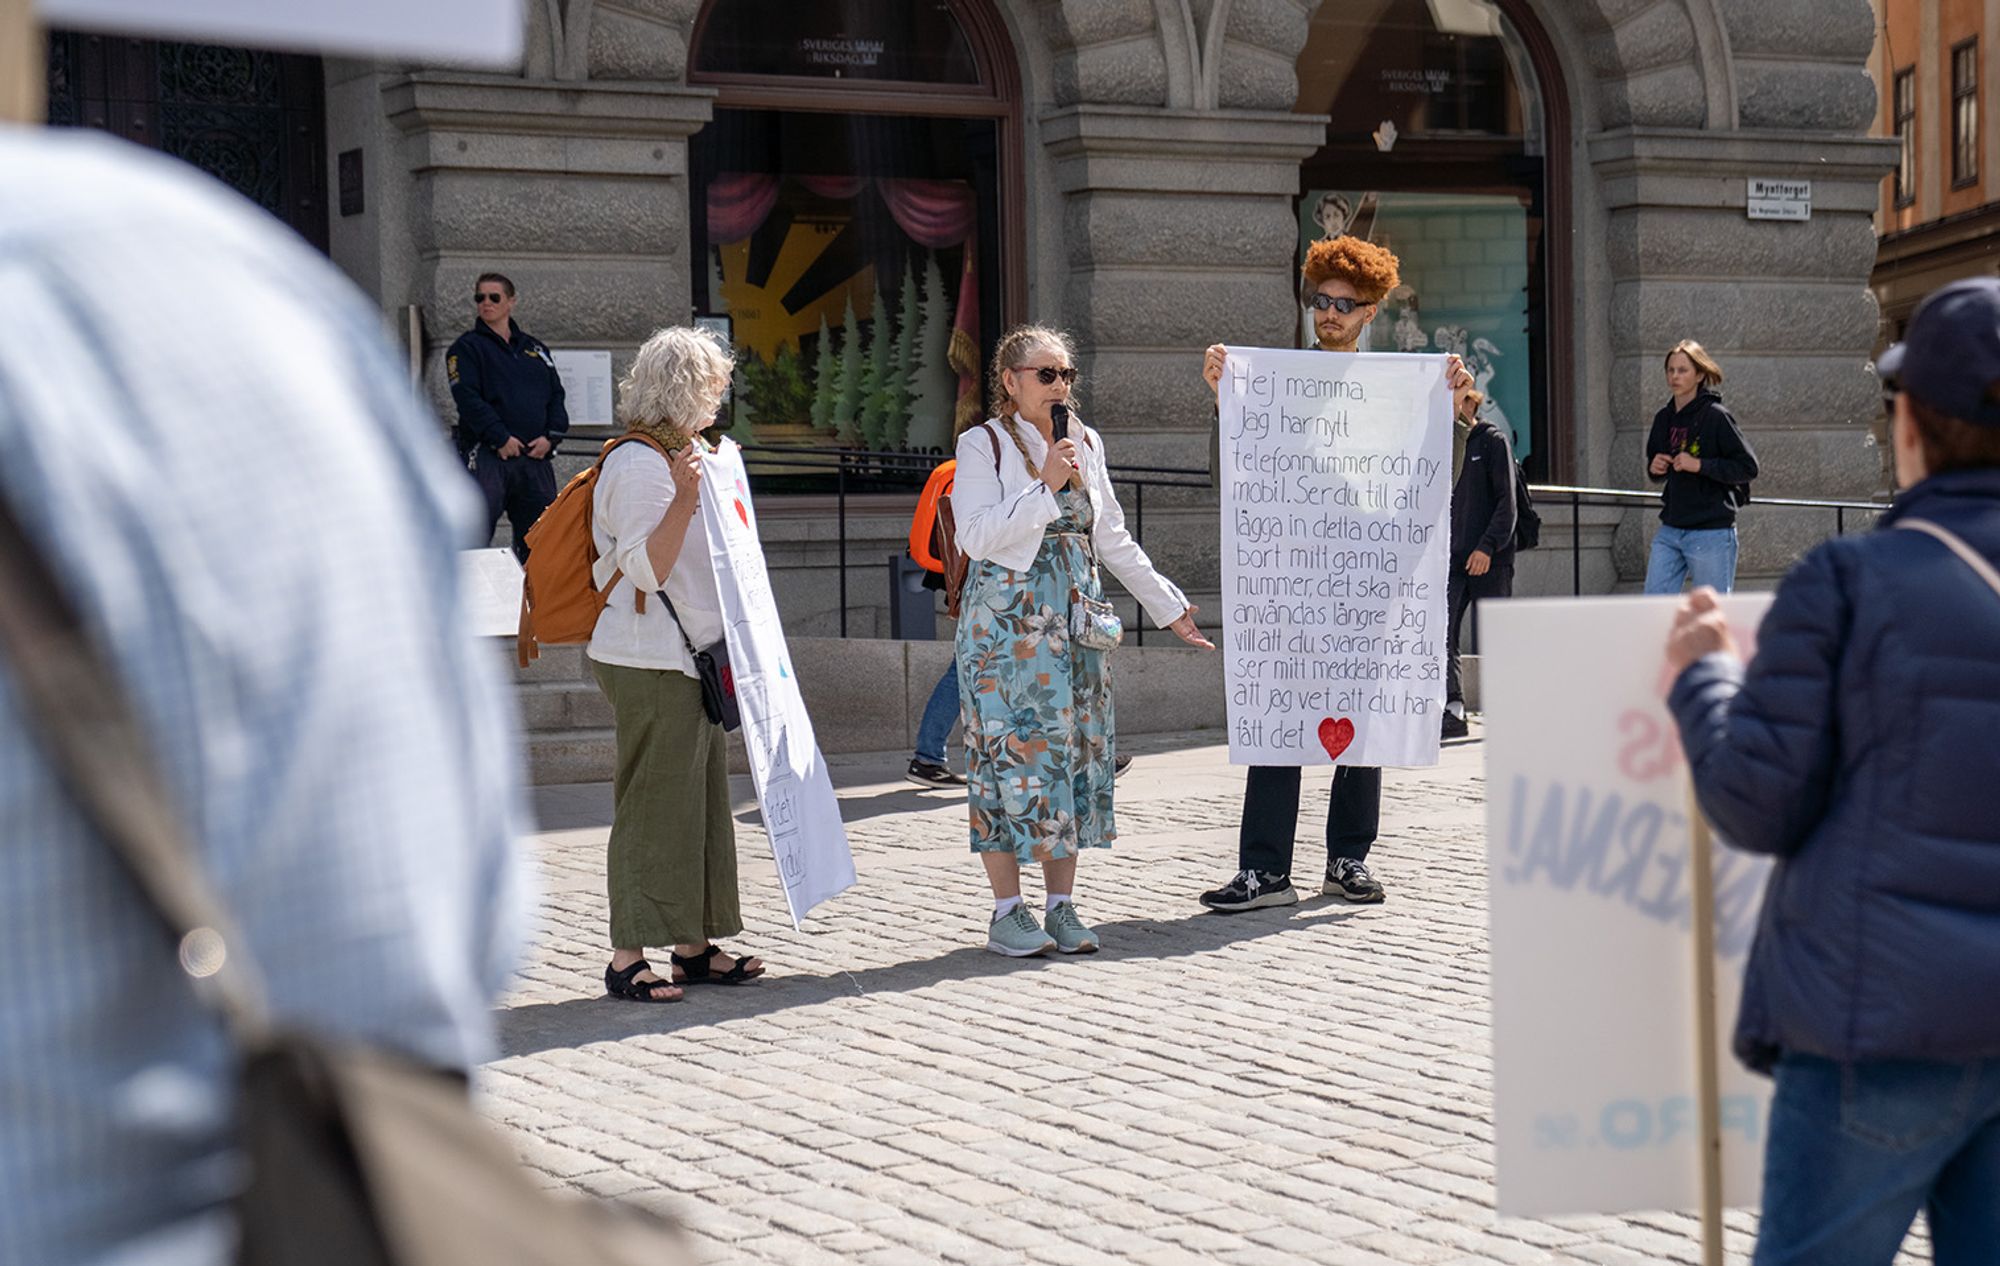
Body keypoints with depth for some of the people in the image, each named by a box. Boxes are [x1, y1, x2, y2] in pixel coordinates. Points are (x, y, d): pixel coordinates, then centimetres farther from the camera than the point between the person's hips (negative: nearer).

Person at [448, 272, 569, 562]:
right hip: (487, 454, -5)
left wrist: (551, 436, -2)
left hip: (536, 455, 5)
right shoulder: (467, 347, 3)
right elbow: (467, 397, -9)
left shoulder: (535, 348, 19)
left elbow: (556, 395, 16)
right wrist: (501, 438, -18)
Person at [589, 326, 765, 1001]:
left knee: (699, 796, 11)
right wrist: (685, 497, -33)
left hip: (691, 657, 10)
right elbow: (648, 567, -24)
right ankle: (628, 958, -5)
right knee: (652, 802, -8)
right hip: (649, 664, -10)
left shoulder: (678, 457, 18)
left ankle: (693, 947, 17)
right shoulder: (638, 466, -14)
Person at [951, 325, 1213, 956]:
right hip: (1007, 619, -6)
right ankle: (1007, 913, -1)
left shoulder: (1085, 443, 14)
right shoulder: (984, 445, -3)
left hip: (1074, 617, 6)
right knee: (1012, 747, -7)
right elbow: (974, 536, -14)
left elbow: (1113, 538, 20)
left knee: (1074, 748, 5)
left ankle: (1062, 906, 11)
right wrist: (1044, 487, -18)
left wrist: (1168, 606, 19)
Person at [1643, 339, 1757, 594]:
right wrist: (1654, 469, -1)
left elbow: (1748, 467, -12)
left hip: (1711, 533, -6)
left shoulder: (1715, 416, -9)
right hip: (1670, 530, 6)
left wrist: (1700, 465, -20)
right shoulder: (1664, 418, 10)